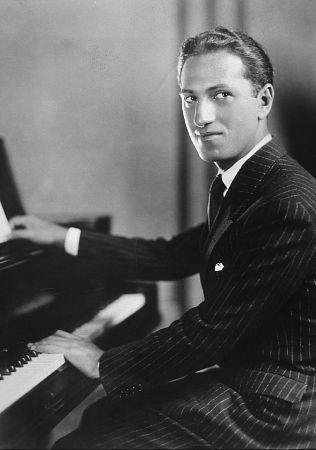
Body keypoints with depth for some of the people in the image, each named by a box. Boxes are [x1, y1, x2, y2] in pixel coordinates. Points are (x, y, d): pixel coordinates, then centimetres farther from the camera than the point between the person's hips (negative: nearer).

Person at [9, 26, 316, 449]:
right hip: (238, 376, 9)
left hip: (269, 412, -9)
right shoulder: (237, 184, 6)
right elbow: (175, 256, 14)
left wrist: (104, 363, -10)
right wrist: (63, 237, 18)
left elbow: (212, 330, -24)